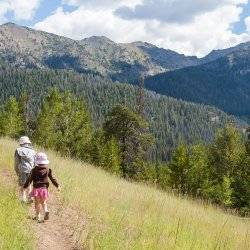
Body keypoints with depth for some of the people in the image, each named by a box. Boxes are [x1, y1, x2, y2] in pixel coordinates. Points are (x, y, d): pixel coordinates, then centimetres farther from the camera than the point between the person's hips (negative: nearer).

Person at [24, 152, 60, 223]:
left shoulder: (34, 170, -4)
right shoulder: (48, 170, 1)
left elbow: (30, 179, -3)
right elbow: (52, 178, 5)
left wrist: (25, 186, 5)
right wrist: (57, 185, 14)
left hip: (36, 188, -2)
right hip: (44, 188, 2)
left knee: (37, 203, 9)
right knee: (43, 202, 17)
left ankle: (38, 216, 8)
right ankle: (46, 211, -10)